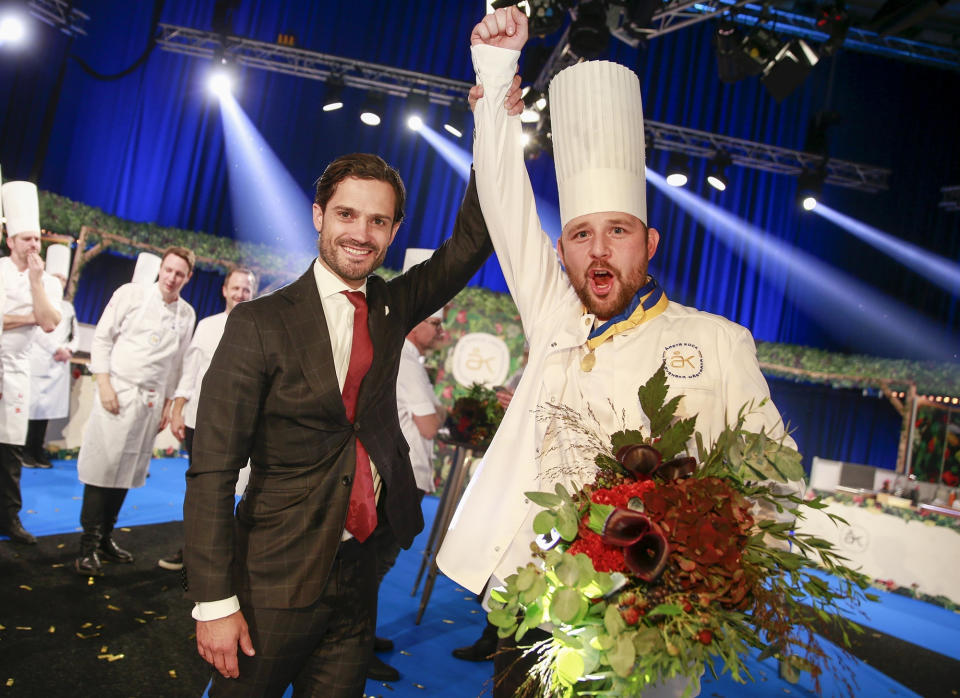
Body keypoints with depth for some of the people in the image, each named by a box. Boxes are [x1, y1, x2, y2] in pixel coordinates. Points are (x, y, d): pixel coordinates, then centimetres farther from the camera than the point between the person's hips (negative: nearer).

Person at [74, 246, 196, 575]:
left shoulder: (187, 314, 8)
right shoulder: (132, 293, -1)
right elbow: (102, 338, -2)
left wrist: (169, 402, 12)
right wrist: (104, 384, -10)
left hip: (152, 399, 4)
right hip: (117, 391, -4)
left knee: (128, 470, 8)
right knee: (102, 467, -4)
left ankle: (105, 538, 21)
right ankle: (88, 546, 4)